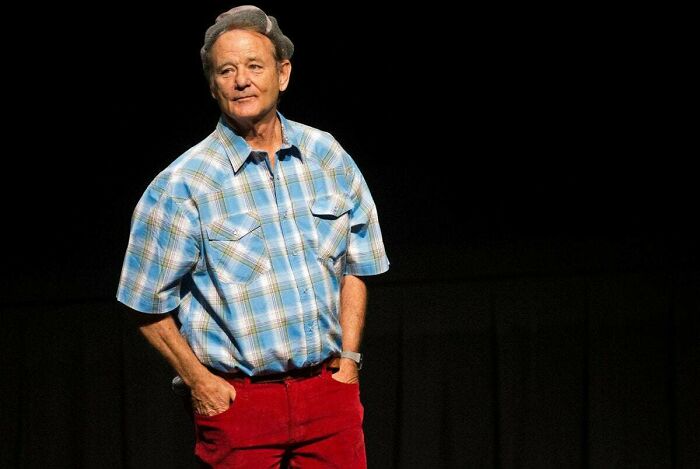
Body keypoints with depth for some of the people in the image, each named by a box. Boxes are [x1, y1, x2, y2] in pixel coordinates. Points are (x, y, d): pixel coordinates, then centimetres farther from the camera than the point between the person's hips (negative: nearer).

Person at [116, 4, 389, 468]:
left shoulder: (328, 156, 6)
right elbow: (150, 306, -1)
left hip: (329, 391, 3)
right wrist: (200, 384, -8)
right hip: (237, 401, -3)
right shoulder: (182, 184, -6)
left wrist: (348, 359, 6)